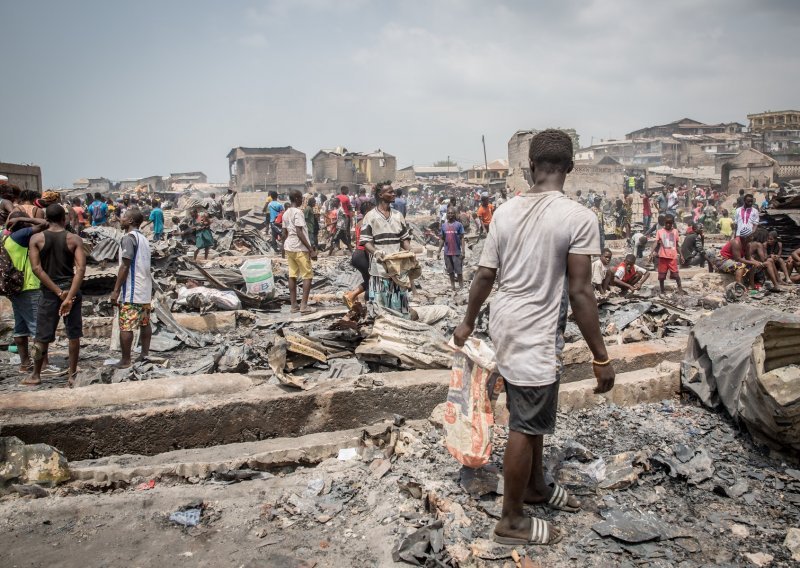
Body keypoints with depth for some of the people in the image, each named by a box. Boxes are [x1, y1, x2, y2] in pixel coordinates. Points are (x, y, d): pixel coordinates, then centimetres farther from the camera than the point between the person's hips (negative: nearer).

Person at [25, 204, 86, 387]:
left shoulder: (36, 239, -2)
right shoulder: (75, 239, -4)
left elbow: (36, 268, -9)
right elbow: (81, 268, -15)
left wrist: (58, 292, -9)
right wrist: (69, 296, -18)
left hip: (49, 291, 1)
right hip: (71, 289, -1)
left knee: (42, 335, 11)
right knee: (73, 334, 8)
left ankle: (36, 375, 23)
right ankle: (72, 375, 11)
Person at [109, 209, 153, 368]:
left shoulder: (129, 238, -13)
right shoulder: (143, 238, 14)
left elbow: (125, 266, -18)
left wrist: (116, 290, -14)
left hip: (131, 291, -9)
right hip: (145, 290, 9)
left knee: (125, 326, -2)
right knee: (145, 323, 14)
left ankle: (125, 360, 2)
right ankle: (145, 354, 21)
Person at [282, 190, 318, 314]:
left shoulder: (286, 213, 11)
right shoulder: (298, 212, -15)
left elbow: (284, 233, 14)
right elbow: (299, 233, -20)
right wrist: (311, 250, -20)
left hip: (289, 247, 8)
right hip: (300, 248, -8)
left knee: (292, 276, 9)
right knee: (307, 276, -2)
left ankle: (294, 305, 11)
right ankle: (304, 305, -6)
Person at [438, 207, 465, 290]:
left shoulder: (458, 225, -4)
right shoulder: (444, 225, 7)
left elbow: (462, 239, -5)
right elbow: (442, 239, 12)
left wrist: (463, 251, -11)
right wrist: (439, 251, 8)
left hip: (457, 252, -4)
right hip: (447, 252, 4)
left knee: (459, 271, -1)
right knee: (450, 271, 11)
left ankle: (461, 287, 7)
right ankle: (453, 288, 20)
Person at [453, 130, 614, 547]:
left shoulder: (506, 211, 2)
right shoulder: (578, 218, -16)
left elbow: (484, 275, 5)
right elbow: (579, 293, -18)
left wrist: (468, 323, 20)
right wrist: (601, 357, -11)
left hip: (506, 323, 7)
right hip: (534, 334, -7)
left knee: (532, 416, 24)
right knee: (525, 426, 6)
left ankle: (536, 485, 43)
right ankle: (512, 521, 21)